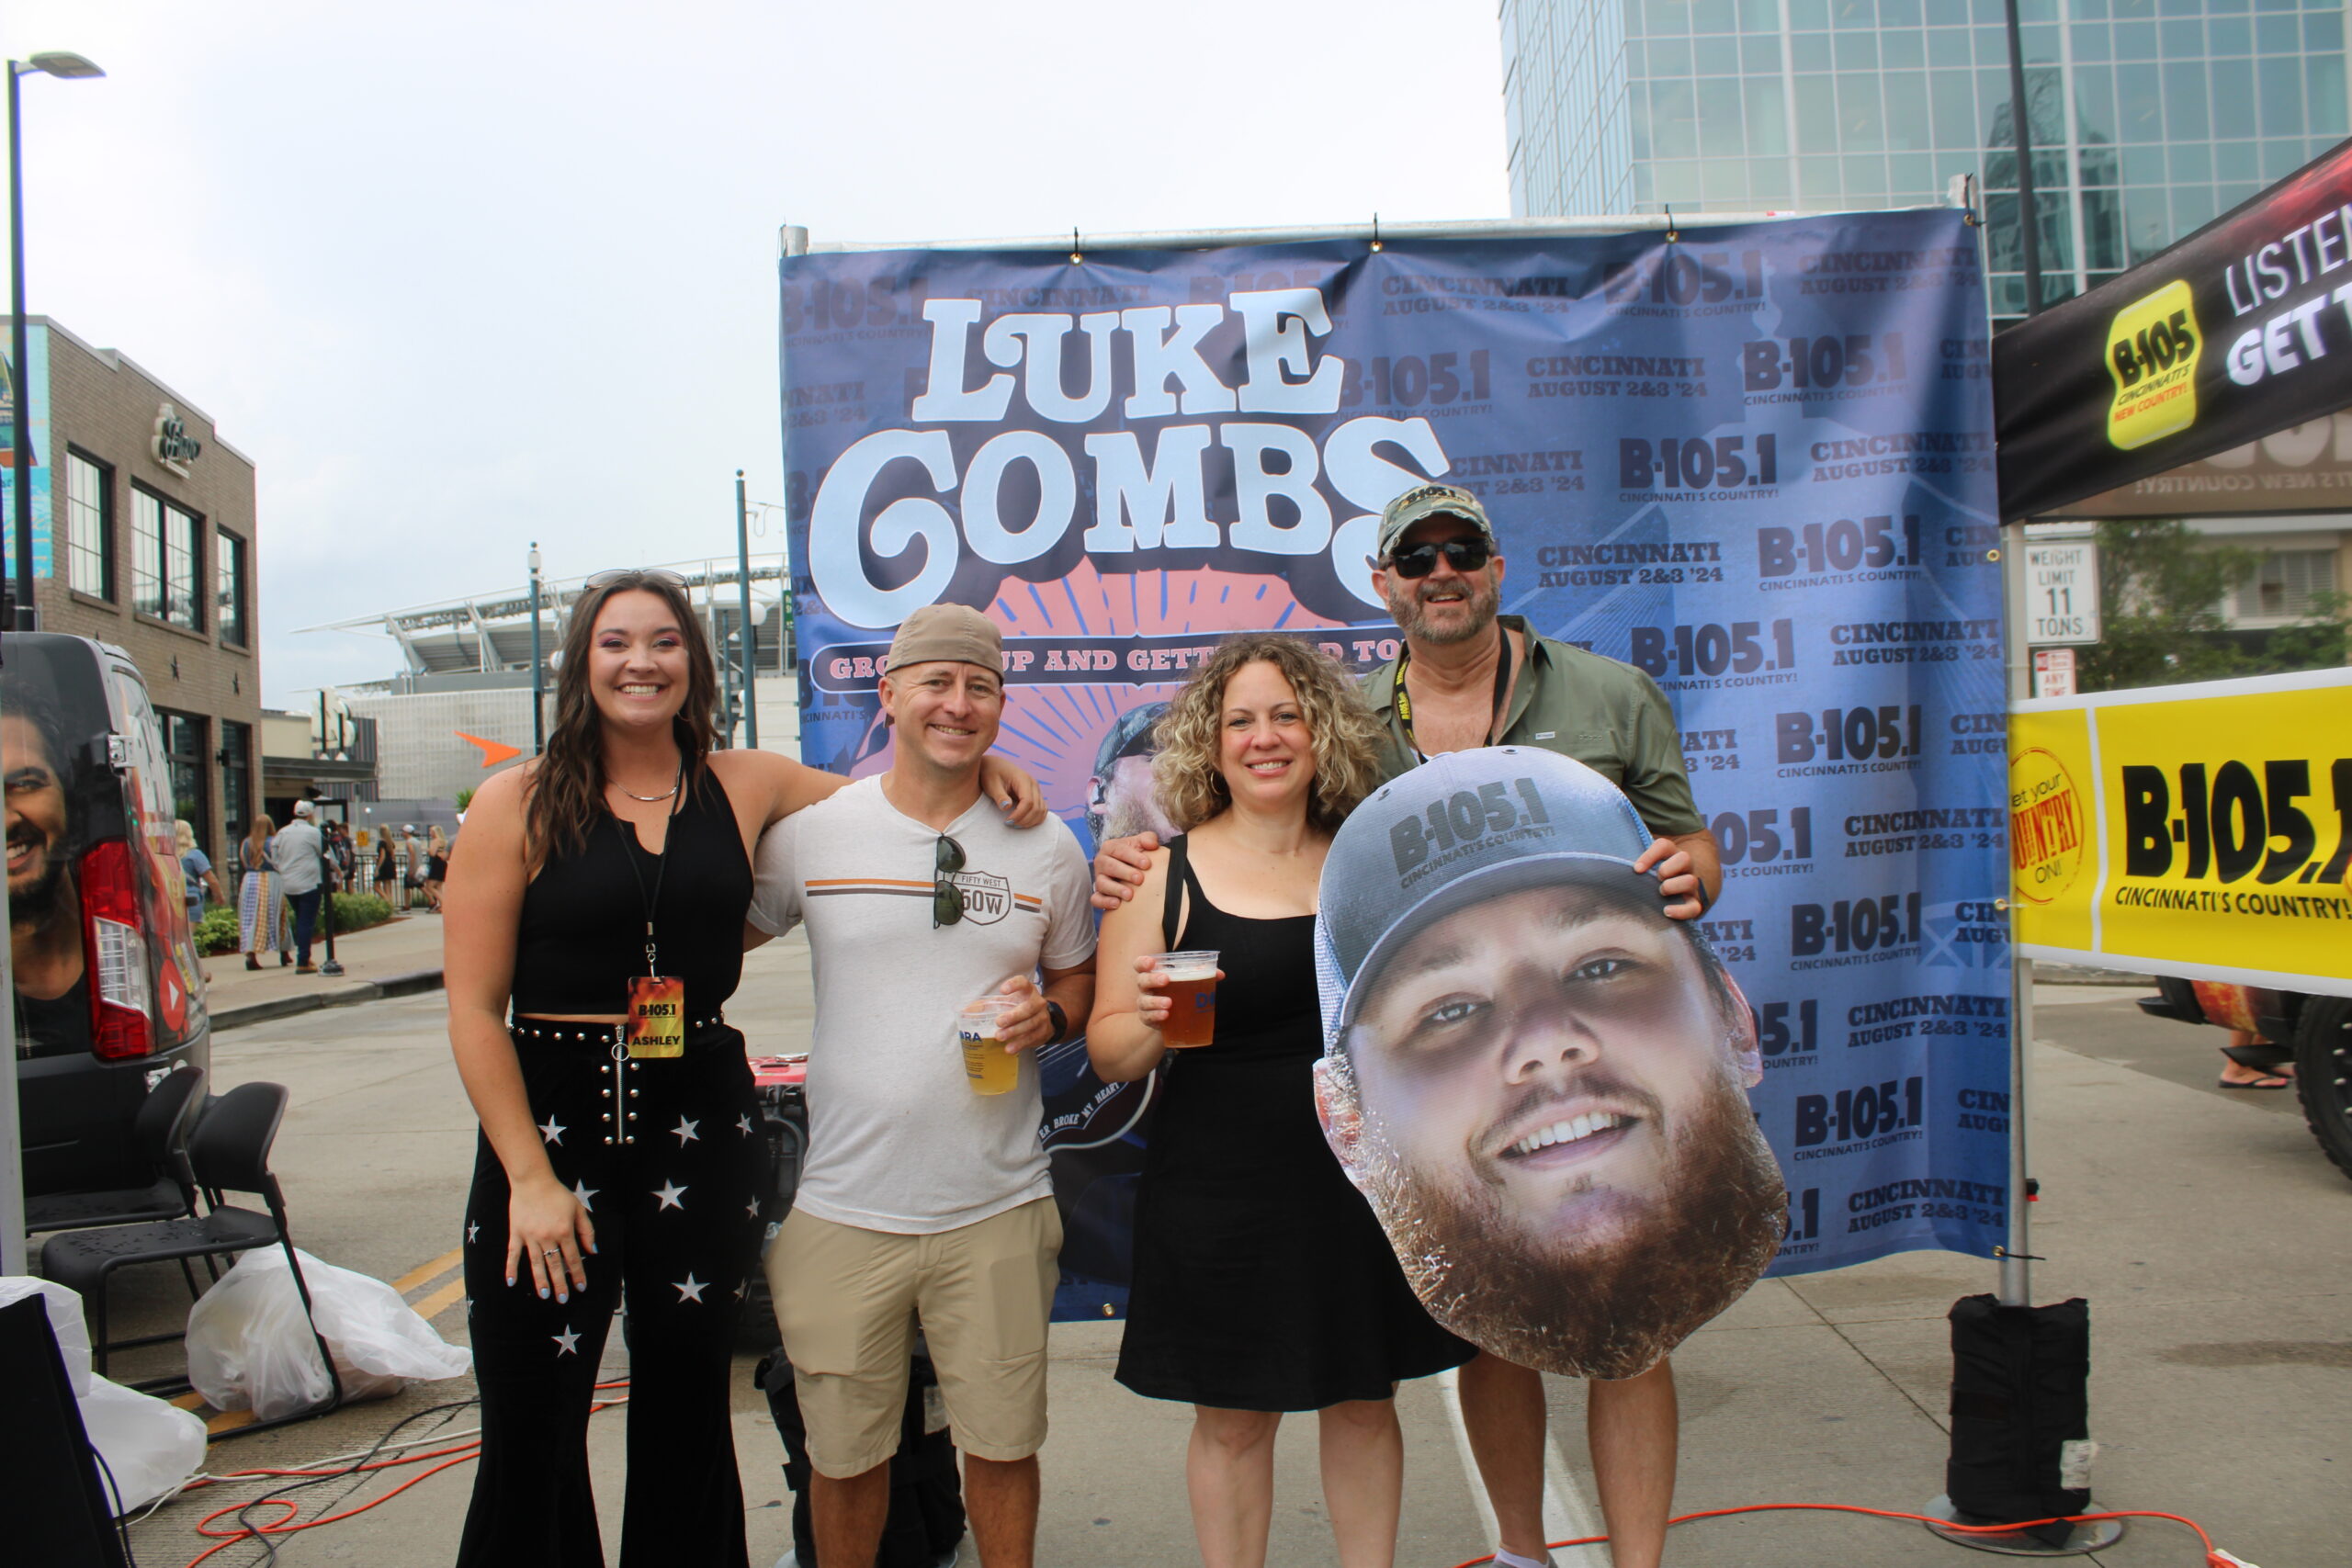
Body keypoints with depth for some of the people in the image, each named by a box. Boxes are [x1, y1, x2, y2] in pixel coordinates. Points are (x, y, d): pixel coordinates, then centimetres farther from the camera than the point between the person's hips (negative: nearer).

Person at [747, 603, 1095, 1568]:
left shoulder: (1047, 848, 3)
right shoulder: (809, 835, 0)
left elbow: (1078, 977, 15)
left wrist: (1047, 1014, -7)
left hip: (996, 1208, 1)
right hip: (842, 1207, 0)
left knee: (1003, 1443, 10)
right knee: (845, 1453, 12)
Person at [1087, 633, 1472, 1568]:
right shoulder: (1164, 877, -5)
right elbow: (1110, 1054, -5)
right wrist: (1153, 1022, -24)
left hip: (1367, 1185, 3)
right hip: (1221, 1201, -3)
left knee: (1364, 1404, 16)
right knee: (1233, 1421, 9)